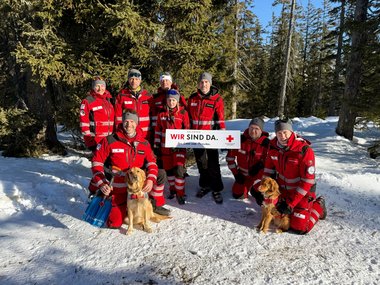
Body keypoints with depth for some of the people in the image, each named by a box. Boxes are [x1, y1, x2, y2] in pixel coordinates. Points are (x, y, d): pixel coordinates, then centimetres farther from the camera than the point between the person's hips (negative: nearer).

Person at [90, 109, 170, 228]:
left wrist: (150, 180, -21)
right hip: (118, 188, -3)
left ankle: (156, 205, 14)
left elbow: (151, 162, -2)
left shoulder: (144, 143, -2)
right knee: (115, 223, -5)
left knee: (160, 175, -7)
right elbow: (97, 162, -9)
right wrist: (101, 184, -19)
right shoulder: (110, 141, -13)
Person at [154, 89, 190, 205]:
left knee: (179, 168, -10)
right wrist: (157, 146, 8)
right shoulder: (161, 113, 6)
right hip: (165, 146, 3)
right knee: (168, 169, 10)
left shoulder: (183, 113, -2)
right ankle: (172, 189, 28)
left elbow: (187, 130, 1)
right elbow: (158, 131, 10)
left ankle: (180, 193, 2)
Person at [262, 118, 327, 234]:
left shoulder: (304, 150, -27)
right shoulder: (273, 146, -11)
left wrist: (290, 204, -26)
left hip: (303, 191, -5)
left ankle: (318, 206, 19)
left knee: (299, 228, -6)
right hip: (283, 189, 5)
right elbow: (268, 170, 2)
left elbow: (307, 180, -25)